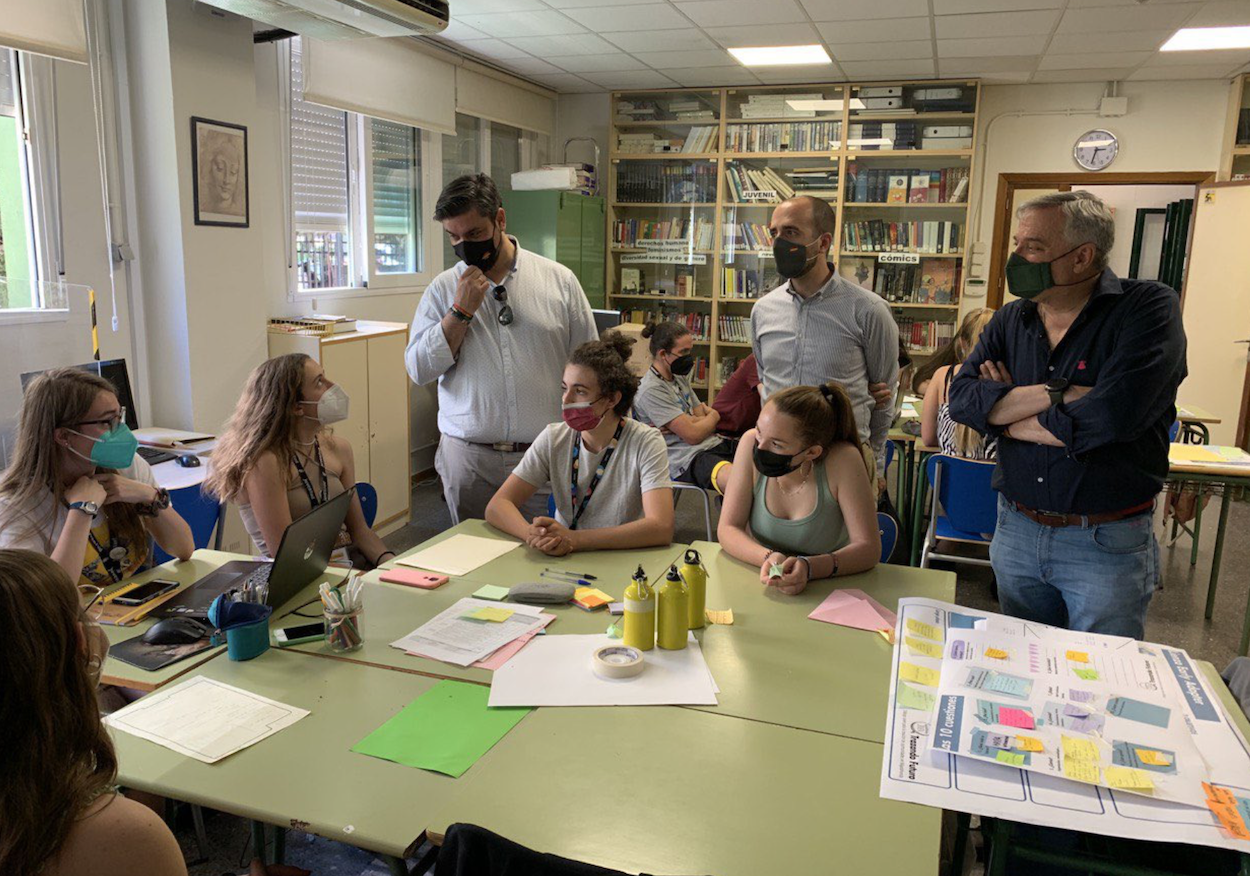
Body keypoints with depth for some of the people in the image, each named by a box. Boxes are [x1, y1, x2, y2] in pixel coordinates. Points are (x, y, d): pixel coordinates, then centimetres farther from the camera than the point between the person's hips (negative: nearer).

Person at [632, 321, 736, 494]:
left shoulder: (679, 377, 19)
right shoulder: (651, 390, -10)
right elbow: (693, 434, -13)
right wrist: (713, 417, 8)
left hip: (715, 444, 10)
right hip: (688, 459, -10)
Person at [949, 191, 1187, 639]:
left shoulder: (1148, 307, -11)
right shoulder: (1011, 320, 4)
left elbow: (1114, 413, -26)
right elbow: (961, 398, -10)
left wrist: (1010, 419, -12)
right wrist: (1057, 394, -21)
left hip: (1107, 545, -4)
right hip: (1016, 531, 5)